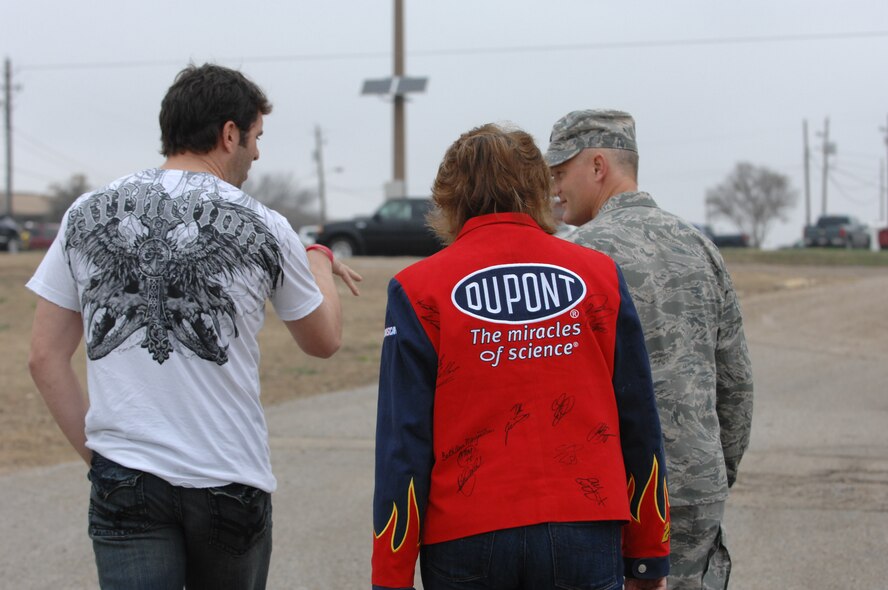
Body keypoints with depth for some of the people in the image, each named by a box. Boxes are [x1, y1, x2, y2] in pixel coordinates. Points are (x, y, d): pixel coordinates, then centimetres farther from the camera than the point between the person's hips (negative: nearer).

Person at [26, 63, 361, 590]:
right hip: (230, 479, -1)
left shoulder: (88, 215, 5)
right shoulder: (262, 229, -2)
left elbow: (46, 357, 5)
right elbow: (324, 340, 14)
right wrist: (320, 263, 33)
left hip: (124, 483, 1)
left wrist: (93, 449, 12)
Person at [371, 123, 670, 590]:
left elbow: (403, 446, -4)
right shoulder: (599, 275, 6)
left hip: (466, 543, -1)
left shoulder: (417, 290, -1)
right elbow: (640, 428, 8)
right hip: (585, 535, 1)